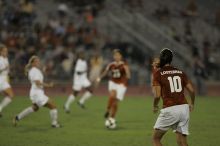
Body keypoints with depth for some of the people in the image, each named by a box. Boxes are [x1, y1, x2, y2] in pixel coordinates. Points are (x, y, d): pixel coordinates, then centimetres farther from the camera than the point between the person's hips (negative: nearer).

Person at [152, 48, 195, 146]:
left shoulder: (158, 74, -1)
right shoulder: (180, 72, 13)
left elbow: (157, 95, -8)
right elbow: (192, 90, 10)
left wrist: (155, 106, 11)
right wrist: (192, 103, 28)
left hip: (170, 110, -5)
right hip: (184, 108, 5)